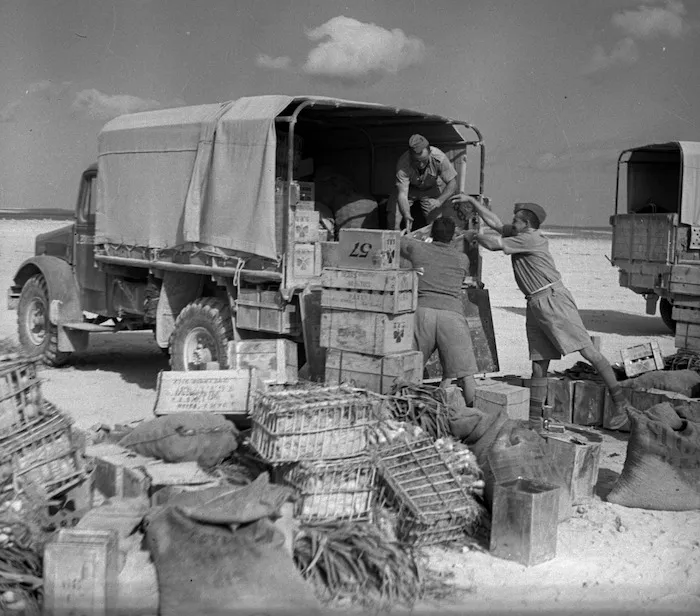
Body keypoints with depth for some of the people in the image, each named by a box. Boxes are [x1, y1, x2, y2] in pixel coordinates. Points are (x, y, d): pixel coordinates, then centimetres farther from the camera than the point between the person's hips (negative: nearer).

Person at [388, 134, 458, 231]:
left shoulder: (439, 158, -34)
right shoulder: (403, 164, -35)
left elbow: (452, 184, -25)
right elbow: (402, 194, -35)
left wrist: (439, 201, -41)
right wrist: (406, 215, -53)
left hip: (432, 189, 0)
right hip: (410, 188, 0)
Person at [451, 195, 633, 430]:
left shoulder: (531, 239, -10)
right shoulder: (519, 235, 16)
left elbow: (493, 244, -11)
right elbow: (495, 222, 23)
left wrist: (474, 235, 7)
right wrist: (471, 201, 21)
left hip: (553, 299, -9)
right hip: (534, 306, 9)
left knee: (587, 350, -9)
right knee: (539, 365, 8)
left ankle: (620, 402, -5)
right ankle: (534, 421, 10)